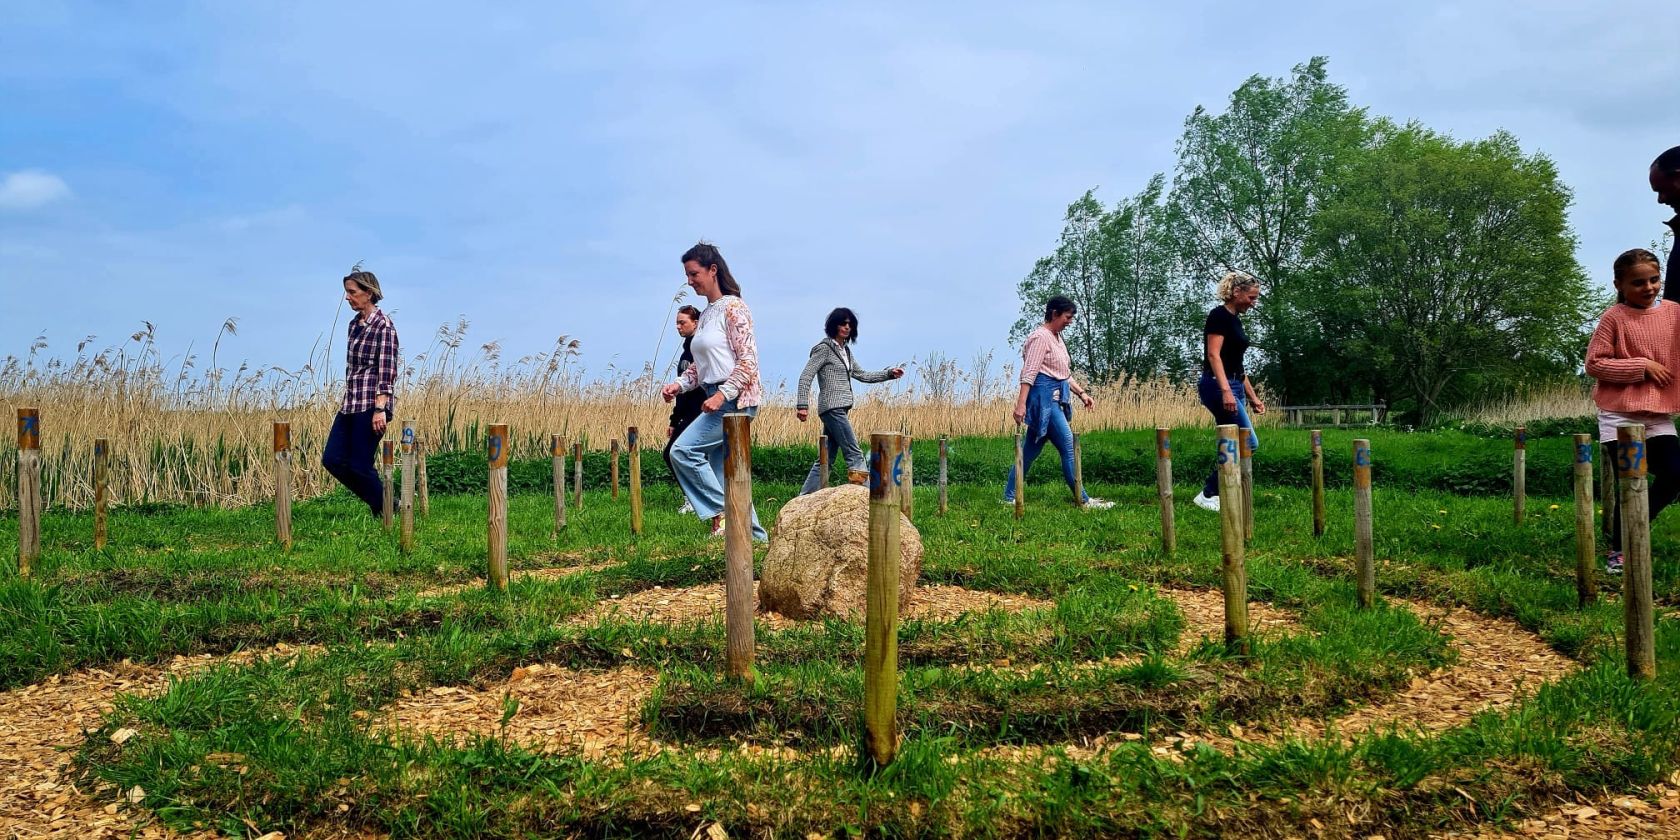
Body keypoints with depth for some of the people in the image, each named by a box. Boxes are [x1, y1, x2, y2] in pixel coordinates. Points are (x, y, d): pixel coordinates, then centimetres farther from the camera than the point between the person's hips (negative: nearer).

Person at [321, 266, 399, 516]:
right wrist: (345, 400, 19)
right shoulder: (355, 324, 15)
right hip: (350, 405, 9)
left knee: (360, 465, -5)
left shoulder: (383, 325, -10)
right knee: (332, 459, 4)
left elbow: (386, 370, -16)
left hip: (371, 405, -9)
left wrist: (380, 409, -21)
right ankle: (382, 504, 17)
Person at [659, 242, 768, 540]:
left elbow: (749, 360, -16)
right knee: (720, 476, 9)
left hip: (736, 399, -9)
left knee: (683, 450, -17)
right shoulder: (705, 315, 16)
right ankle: (756, 537, 17)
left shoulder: (733, 307, -9)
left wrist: (722, 394, -24)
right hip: (717, 400, 9)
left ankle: (721, 512, -7)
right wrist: (680, 384, 4)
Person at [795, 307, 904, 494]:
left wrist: (889, 373, 20)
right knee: (855, 455, -11)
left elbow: (861, 375, 27)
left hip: (840, 410, 9)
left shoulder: (845, 350, 19)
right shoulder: (824, 348, -6)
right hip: (832, 407, -9)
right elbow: (805, 376, -11)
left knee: (826, 459, 9)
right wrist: (803, 405, -20)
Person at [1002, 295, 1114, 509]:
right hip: (1044, 397, -10)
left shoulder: (1057, 338, 19)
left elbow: (1065, 373, 25)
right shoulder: (1040, 337, -11)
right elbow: (1029, 373, -19)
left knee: (1030, 450, 10)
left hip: (1055, 398, 10)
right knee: (1068, 447, -7)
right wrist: (1021, 403, -25)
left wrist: (1081, 393, 17)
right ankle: (1083, 500, -2)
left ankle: (1009, 497, 14)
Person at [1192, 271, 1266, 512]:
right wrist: (1225, 390, -30)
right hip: (1218, 386, -10)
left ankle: (1214, 495, 9)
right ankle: (1207, 495, -7)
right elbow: (1213, 355, -20)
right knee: (1248, 443, -12)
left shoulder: (1236, 320, 18)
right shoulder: (1219, 315, -10)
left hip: (1234, 387, 10)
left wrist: (1253, 397, 21)